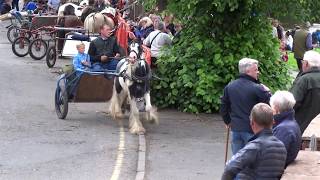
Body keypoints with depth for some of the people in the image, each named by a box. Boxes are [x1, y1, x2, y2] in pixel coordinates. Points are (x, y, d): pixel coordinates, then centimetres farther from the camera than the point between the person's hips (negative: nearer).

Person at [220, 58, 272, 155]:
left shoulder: (229, 87, 4)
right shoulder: (257, 88, -16)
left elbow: (223, 106, 11)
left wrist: (228, 121, 23)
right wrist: (267, 92, 4)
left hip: (235, 128, 5)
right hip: (251, 129, -5)